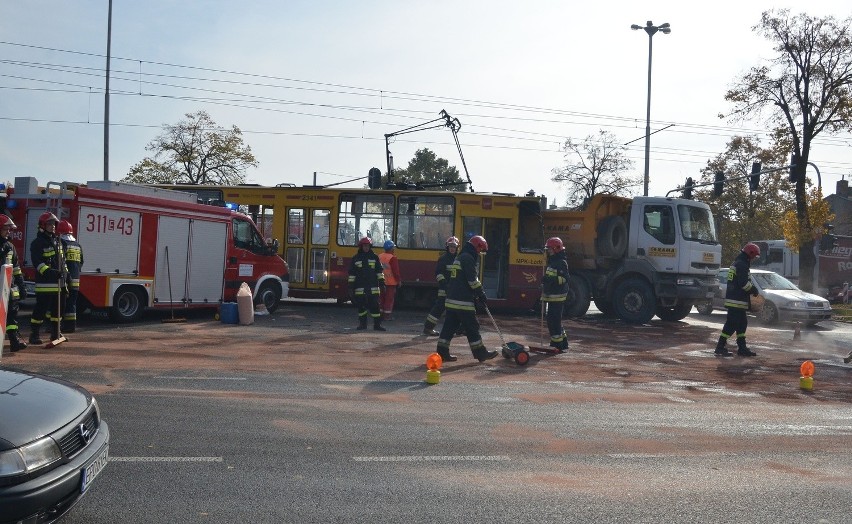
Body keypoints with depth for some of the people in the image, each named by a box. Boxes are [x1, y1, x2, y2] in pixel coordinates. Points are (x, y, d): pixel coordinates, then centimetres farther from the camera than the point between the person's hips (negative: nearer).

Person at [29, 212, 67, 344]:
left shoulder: (57, 242, 18)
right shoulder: (37, 243, -7)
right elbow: (37, 262, -17)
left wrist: (65, 272, 14)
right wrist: (49, 272, -28)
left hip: (58, 283, 8)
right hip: (45, 283, -7)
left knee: (57, 308, 12)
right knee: (41, 308, -6)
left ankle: (56, 332, 21)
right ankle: (35, 334, 1)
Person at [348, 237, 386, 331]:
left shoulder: (375, 257, 8)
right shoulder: (356, 258, 6)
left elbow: (379, 271, 9)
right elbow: (352, 274, 6)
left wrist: (382, 283, 3)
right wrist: (351, 287, 1)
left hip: (373, 287, 0)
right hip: (360, 287, 0)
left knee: (375, 305, -2)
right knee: (361, 306, 4)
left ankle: (377, 324, 3)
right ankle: (362, 324, 16)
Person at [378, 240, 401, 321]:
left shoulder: (380, 257, 5)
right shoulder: (393, 258, -17)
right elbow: (396, 271, -18)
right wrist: (399, 280, -8)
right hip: (391, 282, -7)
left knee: (381, 298, 14)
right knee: (389, 299, 0)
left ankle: (380, 314, 19)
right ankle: (387, 315, 2)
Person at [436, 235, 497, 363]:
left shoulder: (459, 258, 21)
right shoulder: (468, 258, -11)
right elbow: (472, 280, -16)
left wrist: (476, 295, 23)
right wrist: (481, 294, -7)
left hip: (452, 299, 10)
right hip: (463, 301, -10)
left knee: (450, 325, 9)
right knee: (472, 327, -2)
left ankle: (442, 352, 9)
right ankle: (480, 353, 5)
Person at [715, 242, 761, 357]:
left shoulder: (736, 264, 19)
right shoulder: (742, 265, -15)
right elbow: (744, 283, -21)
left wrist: (751, 289, 18)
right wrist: (753, 290, -5)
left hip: (733, 299, 11)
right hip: (737, 301, -11)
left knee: (742, 324, 15)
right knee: (731, 325, -8)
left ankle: (742, 348, 19)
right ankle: (720, 347, -7)